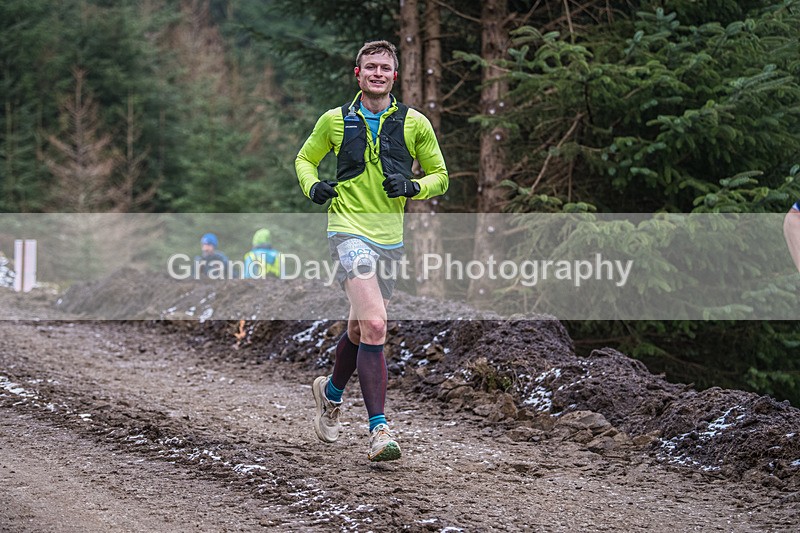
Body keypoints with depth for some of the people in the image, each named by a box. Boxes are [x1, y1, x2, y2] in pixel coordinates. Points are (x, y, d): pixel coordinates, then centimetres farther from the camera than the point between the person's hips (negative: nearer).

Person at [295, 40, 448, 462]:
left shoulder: (414, 123, 4)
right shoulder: (335, 120, 3)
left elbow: (440, 176, 11)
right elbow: (305, 159, 18)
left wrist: (411, 187, -10)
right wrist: (312, 185, -3)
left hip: (390, 237, 4)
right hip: (349, 230, -3)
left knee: (361, 328, 16)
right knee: (374, 325, -20)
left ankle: (331, 392, 46)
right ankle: (379, 430, -20)